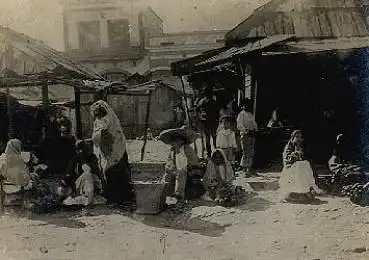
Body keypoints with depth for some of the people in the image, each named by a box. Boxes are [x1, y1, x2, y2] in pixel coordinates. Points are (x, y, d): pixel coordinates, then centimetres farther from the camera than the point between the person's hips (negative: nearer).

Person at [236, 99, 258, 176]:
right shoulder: (241, 114, -4)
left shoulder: (250, 114, 19)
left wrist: (255, 129, 3)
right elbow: (239, 126, -12)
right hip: (245, 135, -7)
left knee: (251, 153, 9)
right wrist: (246, 131, -20)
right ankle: (244, 169, -3)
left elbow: (254, 123, 22)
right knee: (246, 153, -8)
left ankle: (249, 168, 17)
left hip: (252, 135, 7)